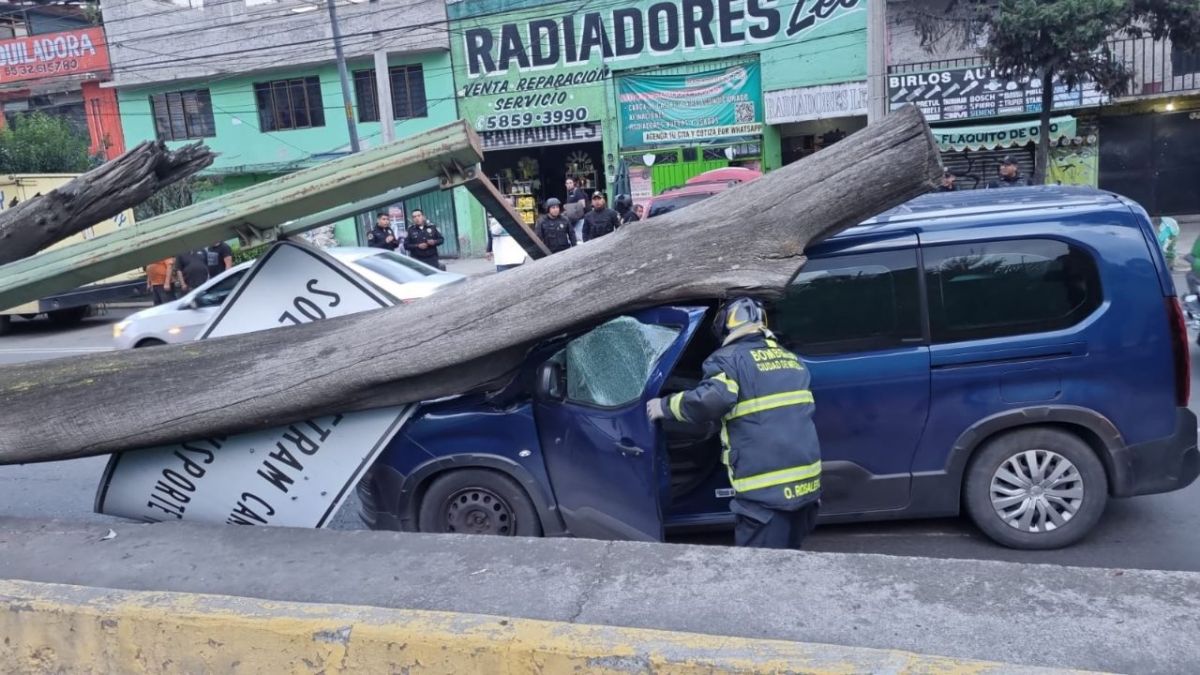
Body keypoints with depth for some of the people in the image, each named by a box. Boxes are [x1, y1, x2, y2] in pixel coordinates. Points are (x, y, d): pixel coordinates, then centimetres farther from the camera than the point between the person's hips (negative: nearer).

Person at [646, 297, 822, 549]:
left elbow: (710, 400, -22)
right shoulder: (790, 358, 18)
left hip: (766, 489, -7)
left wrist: (666, 406, -9)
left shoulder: (730, 358, -5)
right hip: (806, 481, 8)